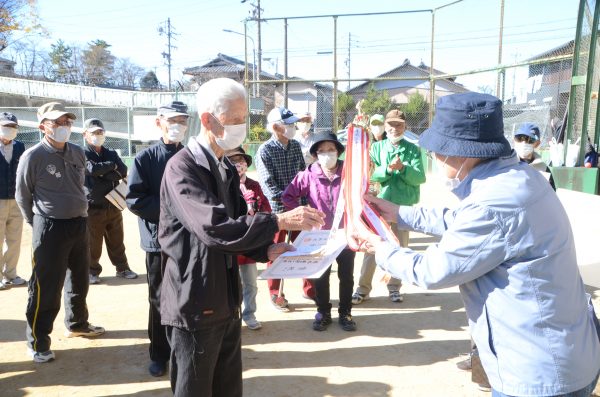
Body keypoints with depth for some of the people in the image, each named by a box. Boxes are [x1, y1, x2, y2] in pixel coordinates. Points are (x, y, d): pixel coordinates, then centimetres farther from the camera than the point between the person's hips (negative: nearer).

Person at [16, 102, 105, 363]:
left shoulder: (78, 153, 5)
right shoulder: (33, 156, -12)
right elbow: (23, 197, -2)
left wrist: (78, 216, 16)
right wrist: (40, 225, 5)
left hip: (80, 224, 6)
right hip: (50, 228, -6)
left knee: (79, 281, 20)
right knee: (46, 288, 0)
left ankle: (77, 324, 40)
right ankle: (37, 342, 16)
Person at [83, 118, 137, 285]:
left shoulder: (111, 153, 12)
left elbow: (123, 171, -4)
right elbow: (92, 169, -22)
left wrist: (102, 173, -15)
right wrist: (112, 166, -7)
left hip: (114, 204, 4)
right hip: (93, 207, -4)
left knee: (117, 241, 12)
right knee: (93, 242, 3)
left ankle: (122, 268, 23)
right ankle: (93, 271, 17)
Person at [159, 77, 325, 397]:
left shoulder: (227, 169, 11)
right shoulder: (182, 167, -17)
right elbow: (214, 228, -29)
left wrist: (266, 250, -3)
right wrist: (279, 221, -28)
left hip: (226, 303, 8)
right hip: (195, 306, -8)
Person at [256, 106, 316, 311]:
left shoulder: (296, 146, 5)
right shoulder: (265, 150, -11)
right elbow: (267, 184, -17)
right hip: (277, 209, -5)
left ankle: (309, 288, 30)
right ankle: (276, 295, 21)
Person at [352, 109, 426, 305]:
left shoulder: (413, 149, 1)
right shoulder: (376, 147, 3)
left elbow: (420, 177, -8)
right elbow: (371, 174, -7)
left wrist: (402, 168, -23)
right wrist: (388, 169, -24)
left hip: (404, 206, 0)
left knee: (399, 248, 11)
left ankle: (394, 287, 26)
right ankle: (363, 288, 14)